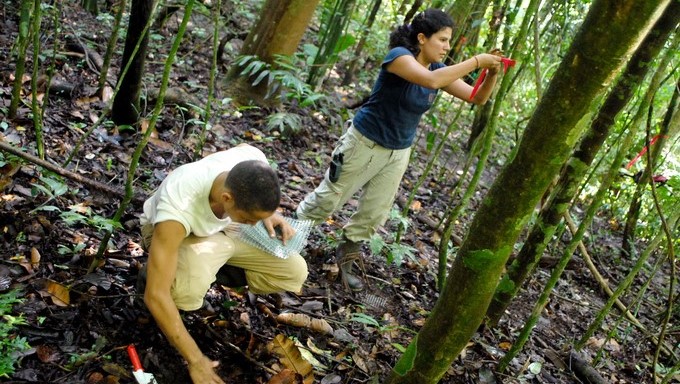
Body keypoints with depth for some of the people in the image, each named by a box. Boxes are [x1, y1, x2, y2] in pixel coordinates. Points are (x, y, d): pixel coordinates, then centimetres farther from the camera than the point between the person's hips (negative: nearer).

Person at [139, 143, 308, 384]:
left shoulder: (255, 162, -32)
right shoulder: (178, 210, -45)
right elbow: (155, 295, -42)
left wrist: (269, 215, -17)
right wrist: (196, 361, -38)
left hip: (222, 228, 5)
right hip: (169, 229, -4)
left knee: (295, 272, -9)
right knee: (186, 290, -39)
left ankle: (208, 269, 8)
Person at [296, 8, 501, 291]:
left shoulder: (439, 68, -4)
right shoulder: (399, 55, -25)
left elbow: (477, 98, -5)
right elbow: (431, 80, -43)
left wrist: (492, 73, -23)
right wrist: (477, 61, -38)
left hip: (398, 152, 6)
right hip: (365, 143, -6)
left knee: (374, 215, 12)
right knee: (328, 200, 8)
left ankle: (346, 257, 32)